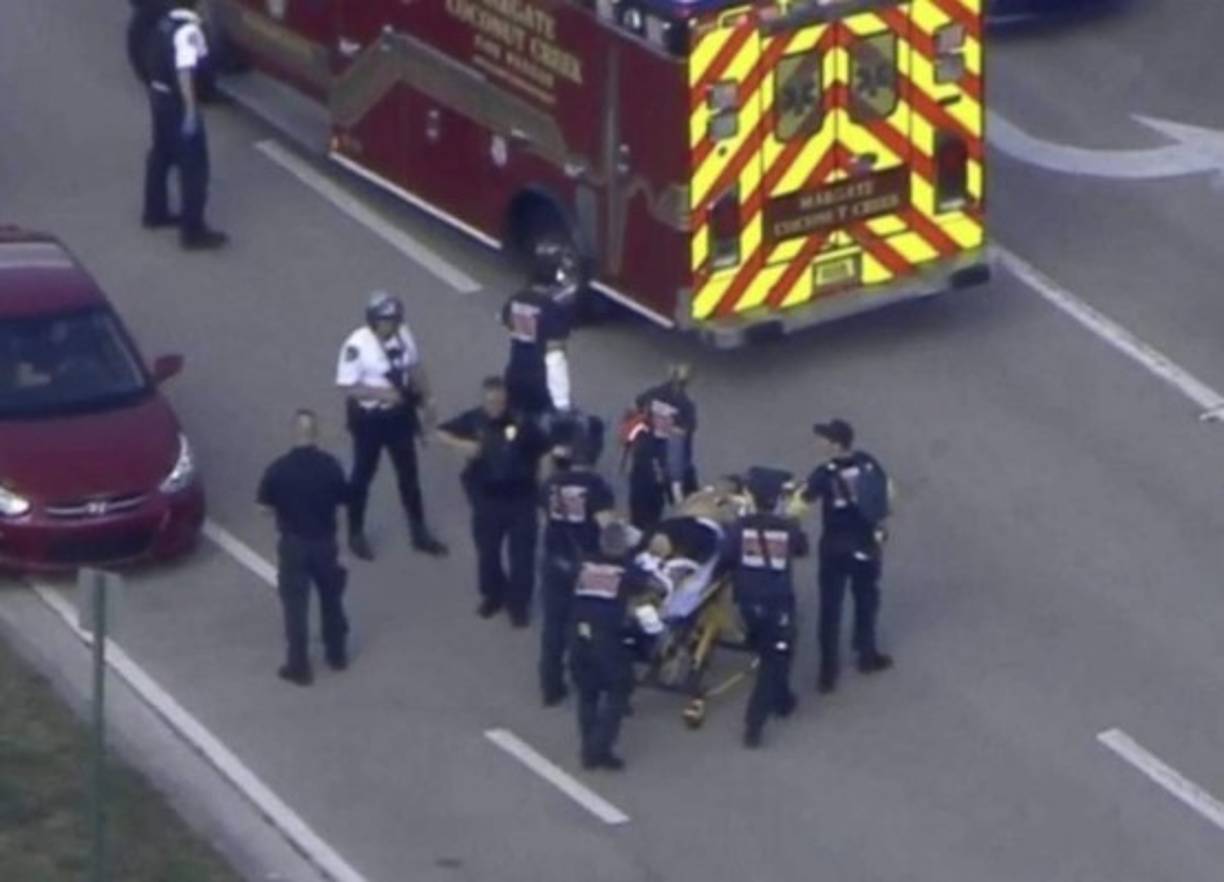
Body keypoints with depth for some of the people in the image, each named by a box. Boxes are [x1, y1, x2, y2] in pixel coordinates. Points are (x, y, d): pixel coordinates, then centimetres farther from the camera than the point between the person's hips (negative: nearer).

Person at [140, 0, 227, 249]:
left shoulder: (164, 23, 6)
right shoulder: (187, 30, -22)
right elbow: (184, 72, -29)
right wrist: (190, 111, -29)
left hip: (159, 95, 9)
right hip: (177, 100, -9)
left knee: (162, 154, 24)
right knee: (193, 164, -4)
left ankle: (155, 212, 39)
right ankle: (193, 230, -3)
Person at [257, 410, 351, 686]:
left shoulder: (278, 469, -16)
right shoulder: (330, 465, -13)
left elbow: (265, 506, -8)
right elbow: (343, 499, -2)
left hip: (293, 543, -2)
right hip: (325, 541, 2)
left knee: (296, 605, 7)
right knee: (331, 597, 21)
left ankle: (299, 666, 10)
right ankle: (337, 654, 35)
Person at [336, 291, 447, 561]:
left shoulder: (404, 334, -6)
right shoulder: (357, 345, -24)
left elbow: (415, 367, 9)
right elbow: (347, 386, -21)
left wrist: (426, 399, 6)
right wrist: (380, 393, -30)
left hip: (400, 413, 5)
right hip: (369, 417, -5)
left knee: (409, 473, 14)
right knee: (363, 475, 11)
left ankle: (419, 532, 27)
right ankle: (356, 534, 27)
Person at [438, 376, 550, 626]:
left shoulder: (521, 422, -14)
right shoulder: (473, 419, -9)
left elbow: (545, 450, -3)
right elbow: (442, 433, -1)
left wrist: (540, 478, -4)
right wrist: (460, 444, -20)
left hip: (520, 498, -2)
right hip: (486, 497, 2)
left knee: (521, 552, 3)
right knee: (487, 549, 15)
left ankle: (518, 603, 15)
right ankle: (493, 595, 36)